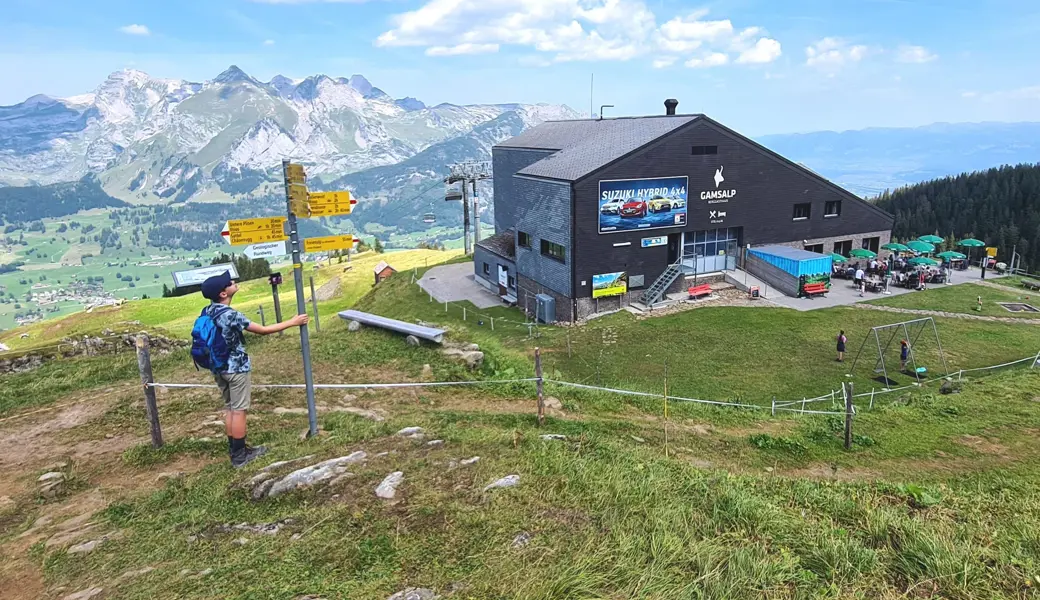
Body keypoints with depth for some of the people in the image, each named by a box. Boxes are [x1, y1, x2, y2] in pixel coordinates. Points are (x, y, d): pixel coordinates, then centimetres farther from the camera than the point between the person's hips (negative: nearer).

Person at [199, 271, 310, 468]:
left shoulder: (208, 311, 1)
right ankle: (240, 454, 9)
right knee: (239, 410, 1)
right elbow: (263, 330, -20)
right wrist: (292, 322, -13)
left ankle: (233, 449, 25)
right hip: (236, 368, -8)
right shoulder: (231, 315, -25)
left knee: (229, 407, 17)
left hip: (219, 367, 8)